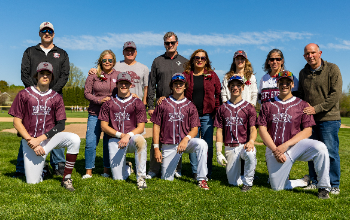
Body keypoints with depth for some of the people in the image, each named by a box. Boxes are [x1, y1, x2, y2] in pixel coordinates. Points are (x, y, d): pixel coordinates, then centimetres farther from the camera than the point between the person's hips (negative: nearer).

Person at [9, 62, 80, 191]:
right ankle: (38, 164, 27)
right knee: (32, 182, -8)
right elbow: (17, 122, -2)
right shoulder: (24, 94, 2)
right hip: (30, 140, -1)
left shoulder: (56, 97, 4)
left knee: (74, 139, -30)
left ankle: (66, 178, -17)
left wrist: (40, 139, -16)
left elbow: (61, 125, -4)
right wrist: (31, 142, -14)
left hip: (50, 137, 1)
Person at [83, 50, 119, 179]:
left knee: (109, 143, 6)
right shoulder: (93, 75, 4)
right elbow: (86, 93, 2)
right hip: (95, 114, 0)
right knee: (90, 143, -2)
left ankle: (106, 171, 19)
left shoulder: (118, 76, 6)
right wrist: (100, 100, -13)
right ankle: (88, 171, 11)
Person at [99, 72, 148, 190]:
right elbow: (104, 126, 4)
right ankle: (127, 168, 31)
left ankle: (141, 177, -29)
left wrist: (128, 135, -21)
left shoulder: (137, 103, 4)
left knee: (141, 141, -40)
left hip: (132, 138, -1)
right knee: (118, 178, -7)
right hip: (115, 140, 1)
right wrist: (120, 134, -11)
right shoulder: (109, 103, 8)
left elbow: (141, 127, -2)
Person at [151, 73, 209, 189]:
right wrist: (156, 148, -2)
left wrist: (186, 139, -20)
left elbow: (195, 129, 1)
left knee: (202, 144, -32)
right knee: (167, 179, -1)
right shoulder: (163, 104, 5)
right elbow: (156, 126, 4)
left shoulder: (190, 106, 6)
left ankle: (202, 179, -23)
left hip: (186, 142, 0)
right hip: (168, 146, 0)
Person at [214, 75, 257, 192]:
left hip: (244, 145, -2)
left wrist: (251, 141, -26)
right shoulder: (222, 108, 8)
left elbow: (253, 128, -4)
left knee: (251, 154, -38)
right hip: (229, 147, 2)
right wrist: (219, 152, -1)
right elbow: (219, 130, 6)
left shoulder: (249, 107, 4)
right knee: (233, 182, -2)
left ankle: (248, 182, -14)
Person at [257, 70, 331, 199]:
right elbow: (262, 129, 2)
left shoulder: (302, 105, 6)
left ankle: (323, 188, -13)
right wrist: (275, 150, -11)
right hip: (274, 149, 1)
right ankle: (304, 181, 24)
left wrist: (286, 145, -14)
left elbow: (308, 130, -2)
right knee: (277, 187, -4)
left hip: (296, 145, -1)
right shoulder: (268, 105, 10)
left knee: (320, 147, -31)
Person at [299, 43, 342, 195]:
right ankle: (314, 182, 22)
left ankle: (334, 185, 14)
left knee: (330, 153, 0)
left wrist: (316, 108, -16)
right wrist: (304, 109, 5)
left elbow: (336, 94, -10)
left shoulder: (332, 69, -2)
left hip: (328, 118, -4)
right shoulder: (303, 73, 13)